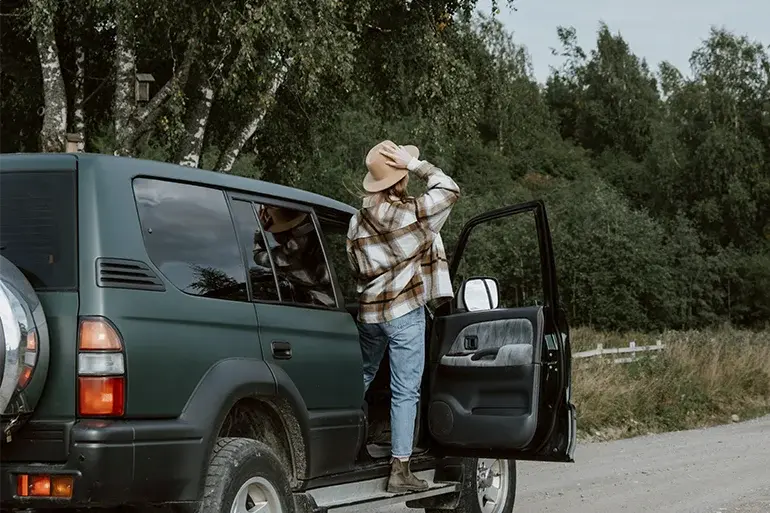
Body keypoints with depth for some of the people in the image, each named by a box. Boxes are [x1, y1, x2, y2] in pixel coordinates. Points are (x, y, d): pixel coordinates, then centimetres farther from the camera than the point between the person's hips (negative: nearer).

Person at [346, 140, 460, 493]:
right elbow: (449, 190, -8)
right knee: (405, 391, -2)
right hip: (404, 312, -6)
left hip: (368, 311, 7)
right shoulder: (409, 213, -16)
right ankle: (400, 470, -2)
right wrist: (416, 164, -5)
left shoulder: (358, 220, 5)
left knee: (361, 379, 22)